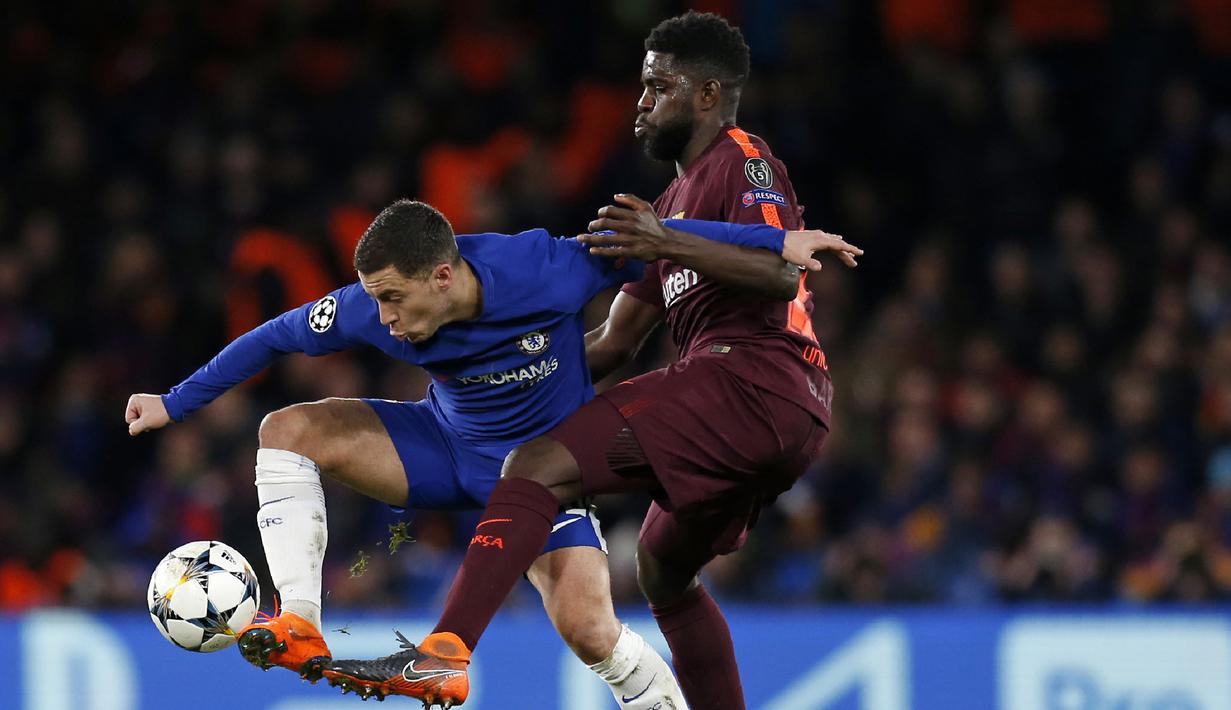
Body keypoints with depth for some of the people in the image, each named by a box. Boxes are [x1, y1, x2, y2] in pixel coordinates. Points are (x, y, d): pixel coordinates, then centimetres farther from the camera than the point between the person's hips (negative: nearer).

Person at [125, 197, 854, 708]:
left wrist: (778, 242, -21)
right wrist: (175, 404, -6)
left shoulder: (547, 274, -33)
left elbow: (656, 240, -22)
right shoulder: (375, 310, -24)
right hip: (447, 447, 4)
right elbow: (276, 337, -9)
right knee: (287, 432, -15)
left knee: (587, 627, -23)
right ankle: (300, 627, -16)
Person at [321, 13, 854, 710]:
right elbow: (616, 340, 30)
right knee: (664, 568, 29)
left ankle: (446, 653, -36)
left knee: (538, 465, -20)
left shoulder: (743, 162, 0)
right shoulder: (677, 200, 30)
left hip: (744, 379, -11)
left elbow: (781, 272, -19)